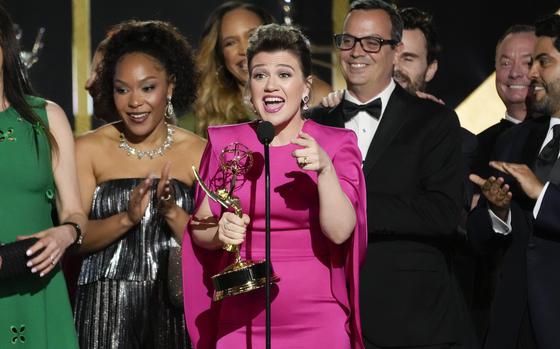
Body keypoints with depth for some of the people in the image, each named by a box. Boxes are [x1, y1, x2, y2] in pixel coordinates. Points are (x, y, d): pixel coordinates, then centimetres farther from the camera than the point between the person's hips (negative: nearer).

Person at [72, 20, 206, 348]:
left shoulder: (199, 152, 2)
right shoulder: (88, 149, 0)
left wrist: (172, 212, -19)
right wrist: (127, 218, -21)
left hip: (175, 305, 1)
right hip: (106, 307, -1)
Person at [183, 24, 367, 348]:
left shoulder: (336, 144, -2)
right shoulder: (224, 143, 3)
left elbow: (340, 232, -12)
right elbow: (199, 230, 7)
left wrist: (325, 169, -25)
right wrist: (220, 232, -13)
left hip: (317, 320, -1)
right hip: (242, 320, 2)